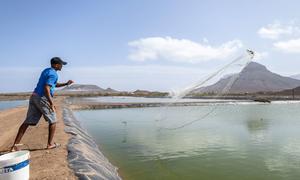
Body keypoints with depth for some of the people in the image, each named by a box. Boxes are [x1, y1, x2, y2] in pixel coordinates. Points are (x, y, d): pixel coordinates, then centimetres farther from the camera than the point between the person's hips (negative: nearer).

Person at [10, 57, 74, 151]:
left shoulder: (46, 71, 20)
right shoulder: (53, 74, -11)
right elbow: (46, 88, -22)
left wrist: (65, 84, 25)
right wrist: (51, 103, -22)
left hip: (34, 96, 9)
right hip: (43, 98, -9)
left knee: (28, 122, 7)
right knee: (53, 121, 7)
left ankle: (15, 145, 6)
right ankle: (50, 144, 14)